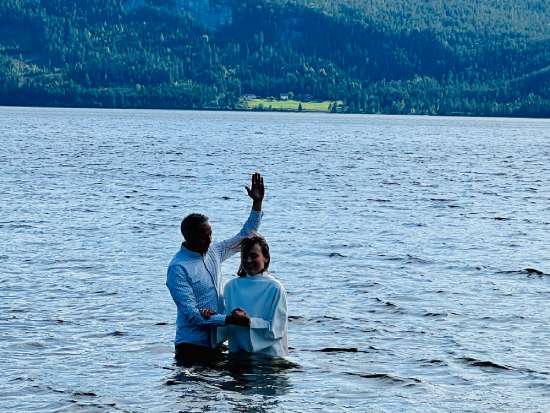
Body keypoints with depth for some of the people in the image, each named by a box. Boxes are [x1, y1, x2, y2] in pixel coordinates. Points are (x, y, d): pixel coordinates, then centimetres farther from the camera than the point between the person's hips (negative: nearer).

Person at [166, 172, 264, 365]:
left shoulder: (214, 252, 6)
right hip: (192, 346, -7)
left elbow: (245, 237, 18)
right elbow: (191, 315, -21)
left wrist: (257, 203, 9)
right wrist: (228, 319, -26)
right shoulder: (178, 268, -16)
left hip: (216, 342, 7)